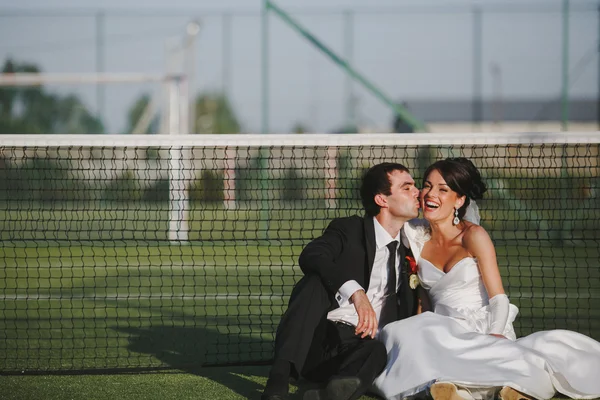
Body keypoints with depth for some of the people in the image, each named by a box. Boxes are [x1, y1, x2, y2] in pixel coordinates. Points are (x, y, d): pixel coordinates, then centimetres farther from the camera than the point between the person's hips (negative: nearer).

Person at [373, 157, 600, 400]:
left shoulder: (474, 236, -6)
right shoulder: (415, 235, 6)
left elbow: (499, 300, -8)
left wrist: (494, 336, -25)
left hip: (484, 330, -2)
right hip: (443, 333, 3)